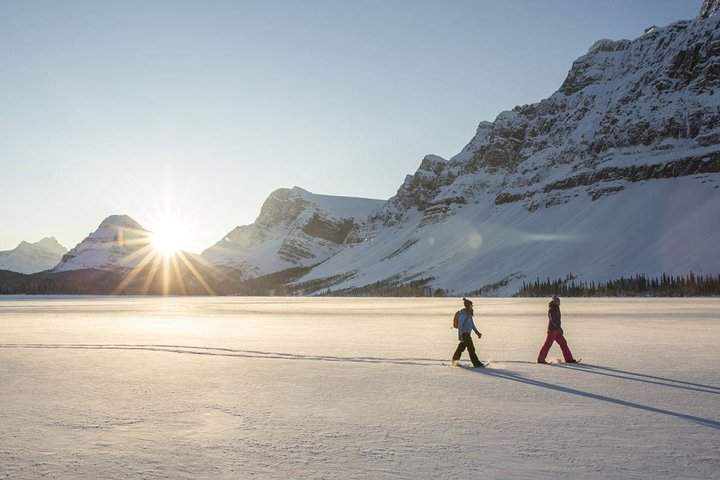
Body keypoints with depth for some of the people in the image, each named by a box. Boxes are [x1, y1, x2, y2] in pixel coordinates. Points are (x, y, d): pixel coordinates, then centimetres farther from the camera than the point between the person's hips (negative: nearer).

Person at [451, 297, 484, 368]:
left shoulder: (469, 313, 13)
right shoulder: (463, 313, -17)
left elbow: (472, 324, 20)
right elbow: (460, 324, -20)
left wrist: (477, 332, 18)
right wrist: (460, 335, -24)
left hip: (467, 333, 10)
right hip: (464, 333, -10)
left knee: (461, 347, 15)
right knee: (471, 348, -7)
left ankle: (455, 361, 22)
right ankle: (476, 364, -4)